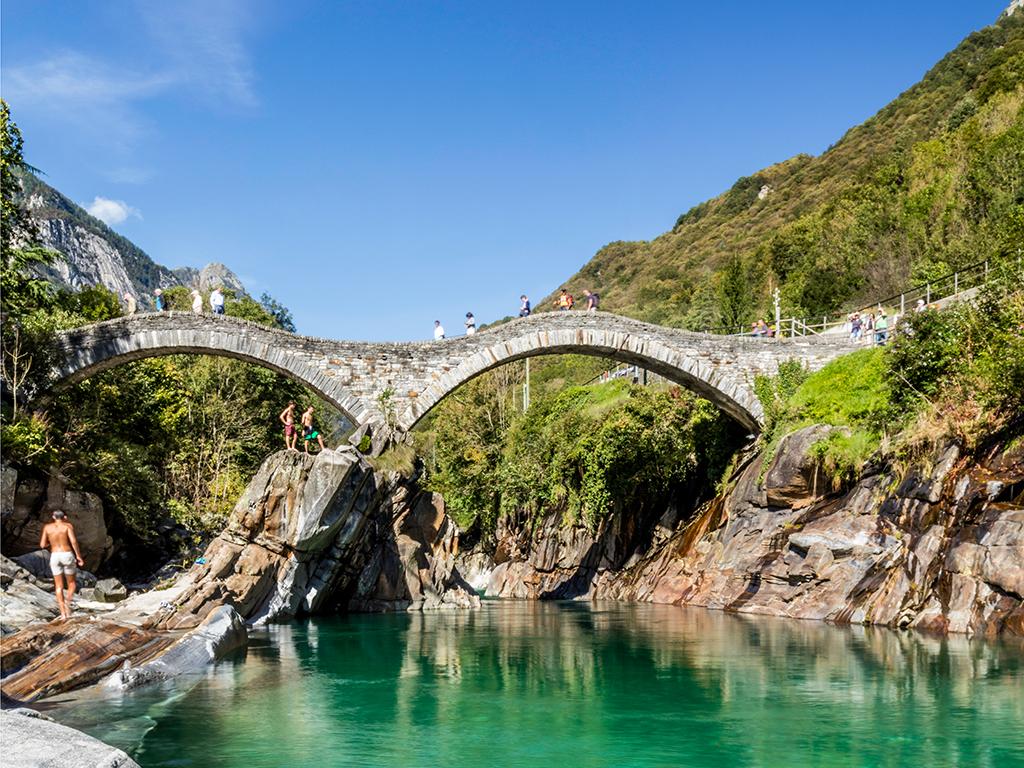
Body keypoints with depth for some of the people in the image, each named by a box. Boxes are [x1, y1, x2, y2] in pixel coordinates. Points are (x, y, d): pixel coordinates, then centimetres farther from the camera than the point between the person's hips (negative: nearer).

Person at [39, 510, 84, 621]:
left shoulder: (47, 527, 5)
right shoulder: (68, 525, -2)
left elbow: (42, 545, 3)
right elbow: (73, 541, -14)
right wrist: (78, 555, -6)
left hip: (55, 557, 2)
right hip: (67, 555, -2)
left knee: (59, 586, 9)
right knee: (71, 583, 14)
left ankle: (63, 613, 2)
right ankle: (67, 602, -12)